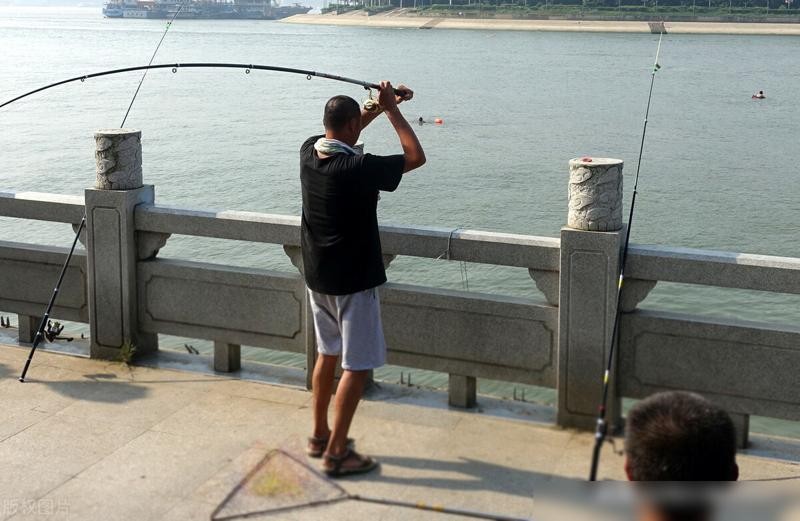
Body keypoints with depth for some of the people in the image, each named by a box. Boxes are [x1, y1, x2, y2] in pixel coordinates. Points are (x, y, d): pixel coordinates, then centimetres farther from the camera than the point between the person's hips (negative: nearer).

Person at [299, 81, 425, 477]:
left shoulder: (308, 152, -3)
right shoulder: (359, 168, -24)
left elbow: (338, 138, 20)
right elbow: (416, 157, -13)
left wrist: (379, 107, 17)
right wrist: (391, 110, -7)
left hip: (317, 277, 8)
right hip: (352, 281, -8)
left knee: (328, 354, 21)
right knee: (357, 366, 1)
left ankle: (320, 436, 31)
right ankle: (336, 453, 3)